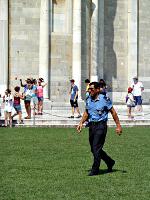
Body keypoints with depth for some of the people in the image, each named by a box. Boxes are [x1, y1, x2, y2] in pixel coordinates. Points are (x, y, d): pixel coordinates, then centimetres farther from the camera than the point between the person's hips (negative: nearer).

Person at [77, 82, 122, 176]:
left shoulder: (104, 99, -10)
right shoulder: (88, 100, 8)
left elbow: (113, 112, -4)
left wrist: (118, 126, -4)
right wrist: (81, 123, 7)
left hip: (101, 126, -7)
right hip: (91, 126, 7)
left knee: (96, 148, -10)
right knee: (94, 149, 11)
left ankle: (95, 170, 1)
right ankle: (110, 162, 31)